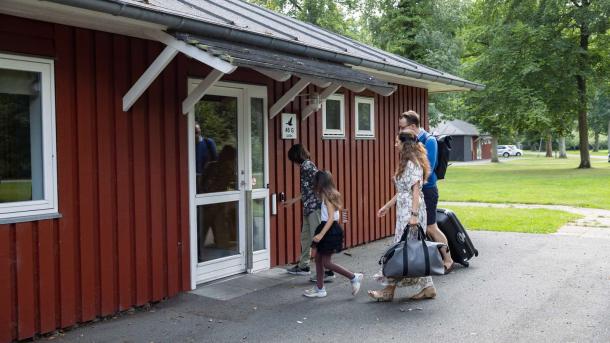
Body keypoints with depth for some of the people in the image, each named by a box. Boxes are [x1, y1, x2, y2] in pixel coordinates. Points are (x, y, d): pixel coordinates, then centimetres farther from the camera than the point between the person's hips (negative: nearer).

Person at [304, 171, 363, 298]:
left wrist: (321, 234, -27)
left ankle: (354, 277, 3)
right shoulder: (331, 194, 10)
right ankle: (319, 289, 17)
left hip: (330, 230, -9)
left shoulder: (327, 196, -16)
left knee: (326, 263, -4)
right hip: (327, 228, 9)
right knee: (317, 257, 11)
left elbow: (331, 218, -23)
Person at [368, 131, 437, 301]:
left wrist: (414, 215, -24)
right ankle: (427, 287, 15)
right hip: (404, 210, 10)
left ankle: (389, 290, 2)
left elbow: (416, 191, -19)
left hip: (410, 211, -10)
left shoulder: (412, 164, -13)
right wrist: (387, 206, 23)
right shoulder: (406, 163, 17)